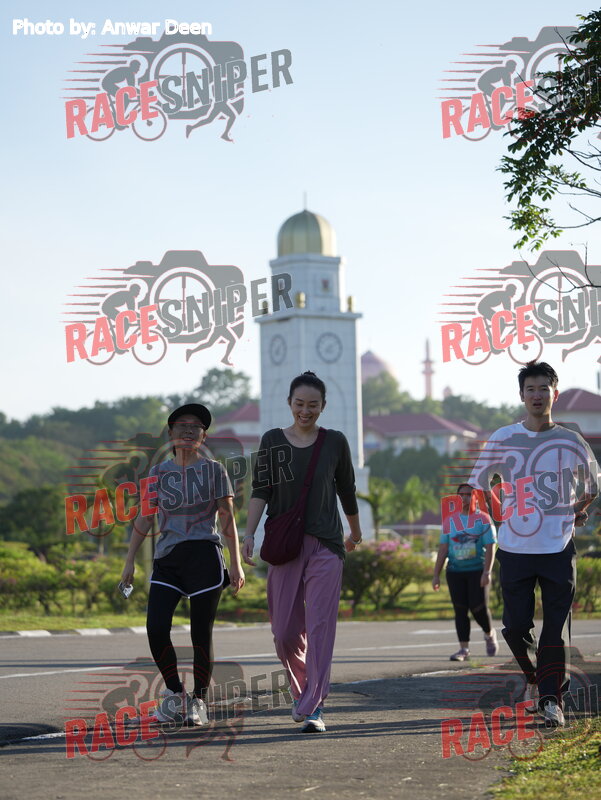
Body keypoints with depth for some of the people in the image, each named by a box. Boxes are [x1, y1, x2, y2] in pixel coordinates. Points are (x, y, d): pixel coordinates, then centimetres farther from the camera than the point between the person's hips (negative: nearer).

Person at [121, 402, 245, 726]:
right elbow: (144, 518, 12)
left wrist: (236, 565, 0)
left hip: (204, 557, -2)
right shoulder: (159, 473, 11)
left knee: (201, 633, -1)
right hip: (167, 559, 2)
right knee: (156, 629, -11)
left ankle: (199, 700, 14)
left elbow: (227, 519, 4)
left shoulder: (213, 469, 5)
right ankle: (175, 693, 8)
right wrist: (130, 561, 7)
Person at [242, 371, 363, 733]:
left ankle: (314, 707, -9)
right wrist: (249, 533, -12)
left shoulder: (335, 442, 5)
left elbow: (347, 491, 16)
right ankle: (303, 691, 29)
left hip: (325, 545, -1)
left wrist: (355, 533, 26)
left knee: (320, 626, -9)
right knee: (285, 631, 3)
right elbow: (261, 490, 0)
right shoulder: (273, 441, 5)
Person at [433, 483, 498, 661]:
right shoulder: (451, 520, 9)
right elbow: (443, 548, 10)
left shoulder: (483, 519, 0)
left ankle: (489, 634, 22)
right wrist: (436, 574, 5)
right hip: (455, 571, 3)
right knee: (460, 610, -1)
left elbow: (490, 547, -5)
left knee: (479, 608, -9)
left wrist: (487, 572, -16)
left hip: (478, 570, -3)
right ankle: (464, 649, 4)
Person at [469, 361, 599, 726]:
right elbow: (479, 480, 15)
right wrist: (503, 514, 10)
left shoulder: (572, 442, 3)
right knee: (516, 625, 1)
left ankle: (552, 698, 0)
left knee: (556, 625, -5)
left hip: (559, 549, -1)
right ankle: (534, 675, 28)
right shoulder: (503, 439, 2)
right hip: (515, 549, 1)